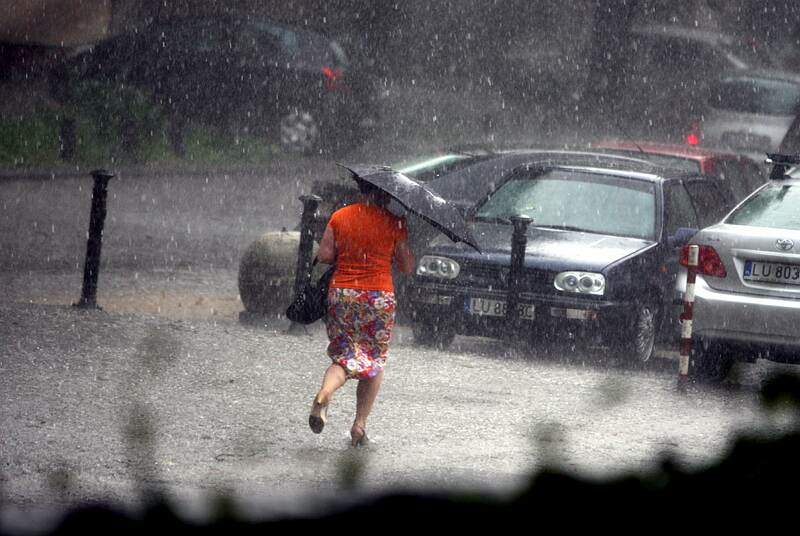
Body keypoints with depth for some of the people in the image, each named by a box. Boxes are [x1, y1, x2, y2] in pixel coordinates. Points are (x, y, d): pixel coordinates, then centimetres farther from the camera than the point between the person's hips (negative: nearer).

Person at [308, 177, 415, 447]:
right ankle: (360, 424, 6)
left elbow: (324, 255, -1)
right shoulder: (393, 223, -5)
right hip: (378, 294, -2)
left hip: (341, 293, 2)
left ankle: (324, 394, -20)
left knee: (343, 356, 12)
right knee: (375, 359, 12)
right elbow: (407, 267, 0)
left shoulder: (339, 217, 1)